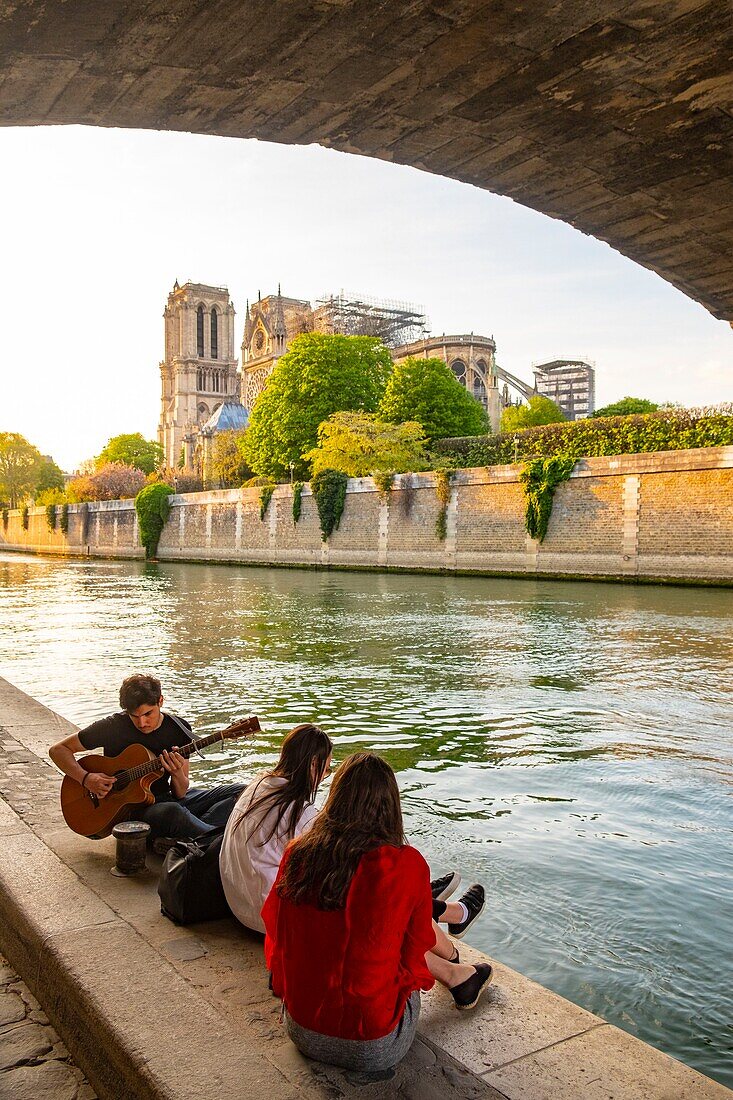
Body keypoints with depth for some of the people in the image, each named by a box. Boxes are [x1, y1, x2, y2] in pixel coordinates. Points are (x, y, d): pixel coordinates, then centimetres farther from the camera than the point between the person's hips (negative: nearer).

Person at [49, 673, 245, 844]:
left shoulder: (179, 730, -2)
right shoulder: (113, 727, -10)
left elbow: (180, 793, 0)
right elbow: (58, 750, -4)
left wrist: (177, 773, -24)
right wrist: (86, 778, -20)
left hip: (167, 798, 5)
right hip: (131, 809, -5)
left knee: (239, 791, -14)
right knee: (172, 811, -41)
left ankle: (181, 840, -31)